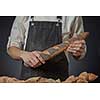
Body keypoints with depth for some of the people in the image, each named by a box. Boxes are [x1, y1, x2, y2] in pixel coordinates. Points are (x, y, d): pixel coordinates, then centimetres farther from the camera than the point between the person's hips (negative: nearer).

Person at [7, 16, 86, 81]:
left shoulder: (73, 17, 2)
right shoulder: (23, 17, 4)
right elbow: (11, 48, 6)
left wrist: (79, 52, -15)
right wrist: (23, 54, -16)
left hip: (58, 78, -1)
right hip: (28, 77, 2)